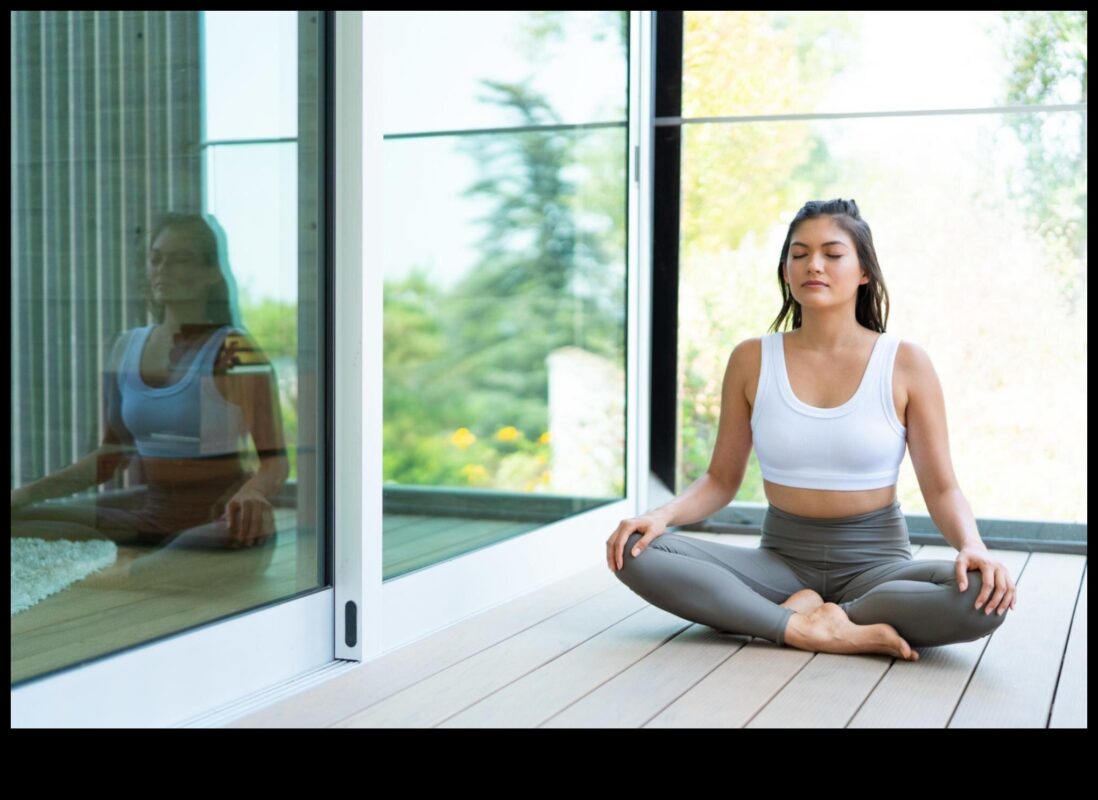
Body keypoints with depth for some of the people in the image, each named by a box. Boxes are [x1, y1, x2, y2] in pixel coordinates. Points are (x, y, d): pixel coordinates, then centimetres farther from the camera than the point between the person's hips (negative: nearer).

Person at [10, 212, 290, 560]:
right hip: (152, 514, 5)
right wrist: (29, 493, 7)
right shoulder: (127, 348, 8)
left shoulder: (235, 351, -9)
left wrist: (251, 494, -39)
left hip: (220, 518, -4)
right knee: (19, 522, -14)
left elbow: (275, 460, -16)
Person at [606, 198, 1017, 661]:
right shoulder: (752, 360, 1)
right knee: (635, 553, -22)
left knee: (984, 597, -33)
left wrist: (972, 545, -24)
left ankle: (804, 614, -20)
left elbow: (941, 488, -3)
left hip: (875, 563, -1)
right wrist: (663, 515, -14)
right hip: (780, 560, 1)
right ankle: (805, 628, -27)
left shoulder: (905, 364, -4)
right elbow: (721, 479, 5)